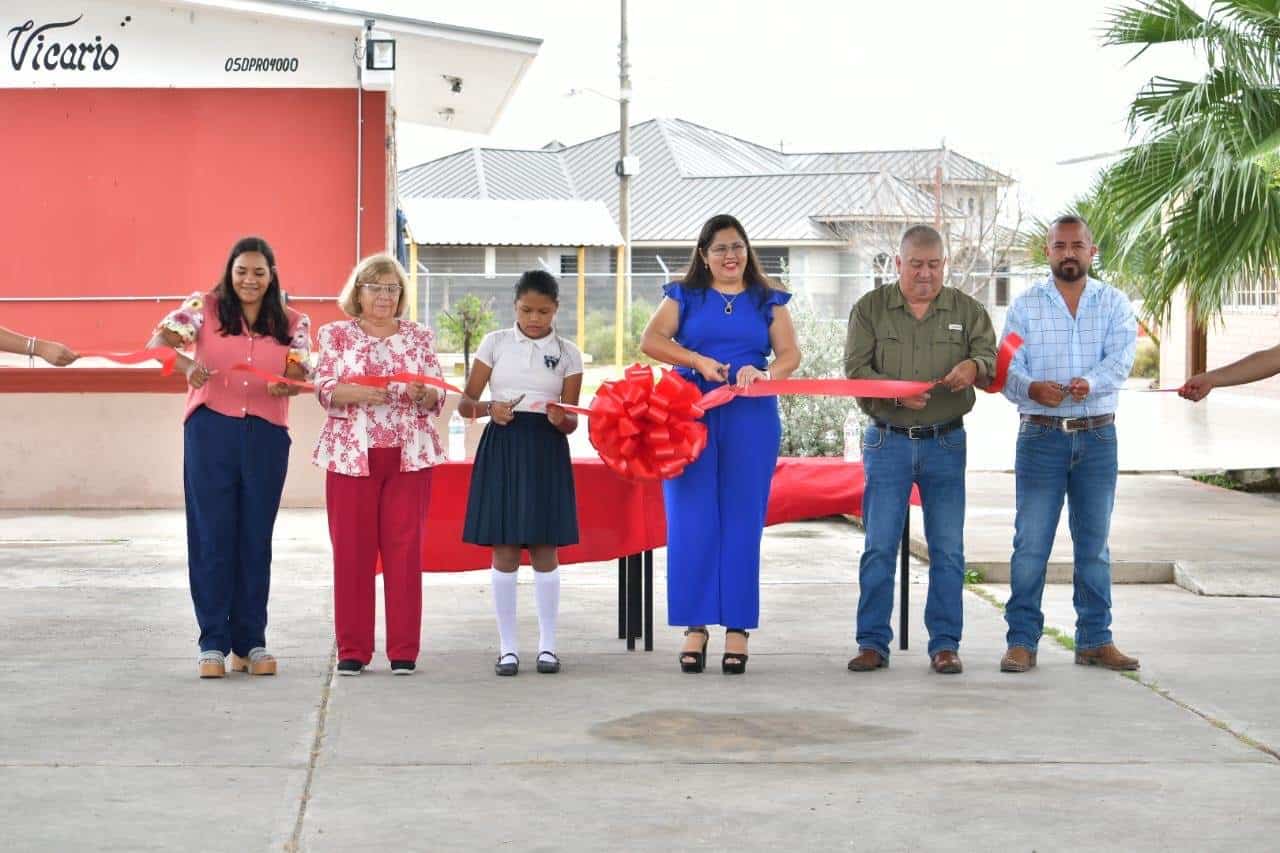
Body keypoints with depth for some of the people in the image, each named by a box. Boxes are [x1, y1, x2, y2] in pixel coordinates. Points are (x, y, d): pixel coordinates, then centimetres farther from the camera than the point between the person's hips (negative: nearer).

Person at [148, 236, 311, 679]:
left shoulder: (293, 323, 9)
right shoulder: (204, 307, 4)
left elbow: (300, 375, -6)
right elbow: (159, 341, -12)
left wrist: (286, 384, -30)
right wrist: (186, 365, -33)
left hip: (266, 436, 2)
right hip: (211, 429, -2)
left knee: (256, 538, 6)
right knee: (212, 534, -1)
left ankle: (250, 642, 14)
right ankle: (213, 642, 5)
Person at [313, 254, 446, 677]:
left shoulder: (420, 336, 12)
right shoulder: (336, 334, 8)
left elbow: (438, 396, 6)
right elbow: (324, 390, -2)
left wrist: (421, 393, -17)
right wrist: (356, 393, -21)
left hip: (409, 455, 1)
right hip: (352, 454, -1)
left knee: (405, 549, 0)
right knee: (352, 550, -1)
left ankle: (403, 650, 6)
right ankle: (353, 649, 7)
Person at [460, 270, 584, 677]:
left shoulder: (567, 353, 6)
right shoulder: (495, 343, 5)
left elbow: (571, 422, 4)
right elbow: (465, 403, 3)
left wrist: (561, 419, -19)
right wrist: (489, 408, -17)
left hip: (546, 450, 0)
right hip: (502, 447, 0)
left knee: (543, 548, 1)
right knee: (504, 549, -1)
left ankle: (547, 644, 10)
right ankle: (507, 647, 6)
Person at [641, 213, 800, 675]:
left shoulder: (768, 300, 14)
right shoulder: (684, 295, 12)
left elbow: (790, 355, 3)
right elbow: (651, 340, -3)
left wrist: (763, 373, -18)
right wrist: (698, 361, -16)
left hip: (751, 419, 1)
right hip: (691, 415, 0)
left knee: (742, 522, -1)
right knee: (691, 521, -5)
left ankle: (737, 629, 4)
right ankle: (695, 626, 0)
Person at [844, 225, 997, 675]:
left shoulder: (967, 310, 8)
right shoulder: (870, 309, 4)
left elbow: (992, 359, 0)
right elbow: (855, 370, -3)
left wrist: (974, 366, -24)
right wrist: (895, 393, -21)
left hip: (946, 442, 1)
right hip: (888, 440, -1)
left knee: (948, 549, 1)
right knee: (879, 546, -1)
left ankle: (945, 644, 9)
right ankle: (873, 643, 6)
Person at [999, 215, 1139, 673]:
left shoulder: (1114, 304, 7)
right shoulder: (1025, 306, 6)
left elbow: (1121, 359, -8)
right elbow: (1008, 368, -3)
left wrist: (1091, 383, -29)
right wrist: (1031, 388, -26)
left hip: (1098, 435, 1)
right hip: (1041, 434, -1)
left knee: (1094, 543, 8)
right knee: (1030, 542, -4)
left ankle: (1095, 639, 16)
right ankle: (1022, 640, 1)